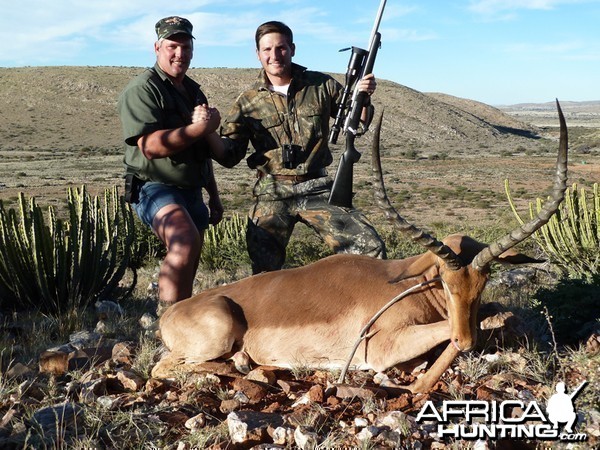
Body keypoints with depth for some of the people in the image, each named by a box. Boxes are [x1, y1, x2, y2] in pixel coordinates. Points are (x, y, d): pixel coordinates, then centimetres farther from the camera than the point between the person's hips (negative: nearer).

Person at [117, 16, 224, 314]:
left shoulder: (193, 91, 18)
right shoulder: (142, 89, -9)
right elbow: (150, 146, -23)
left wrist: (214, 197, 26)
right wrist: (199, 128, -24)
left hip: (191, 192, 9)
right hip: (155, 188, -8)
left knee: (186, 267, 15)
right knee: (186, 242, -34)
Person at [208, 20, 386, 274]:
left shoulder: (321, 86, 3)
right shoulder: (248, 103, 2)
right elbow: (230, 155, 0)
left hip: (318, 190, 1)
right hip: (272, 195, 0)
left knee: (371, 249, -8)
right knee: (263, 270, 2)